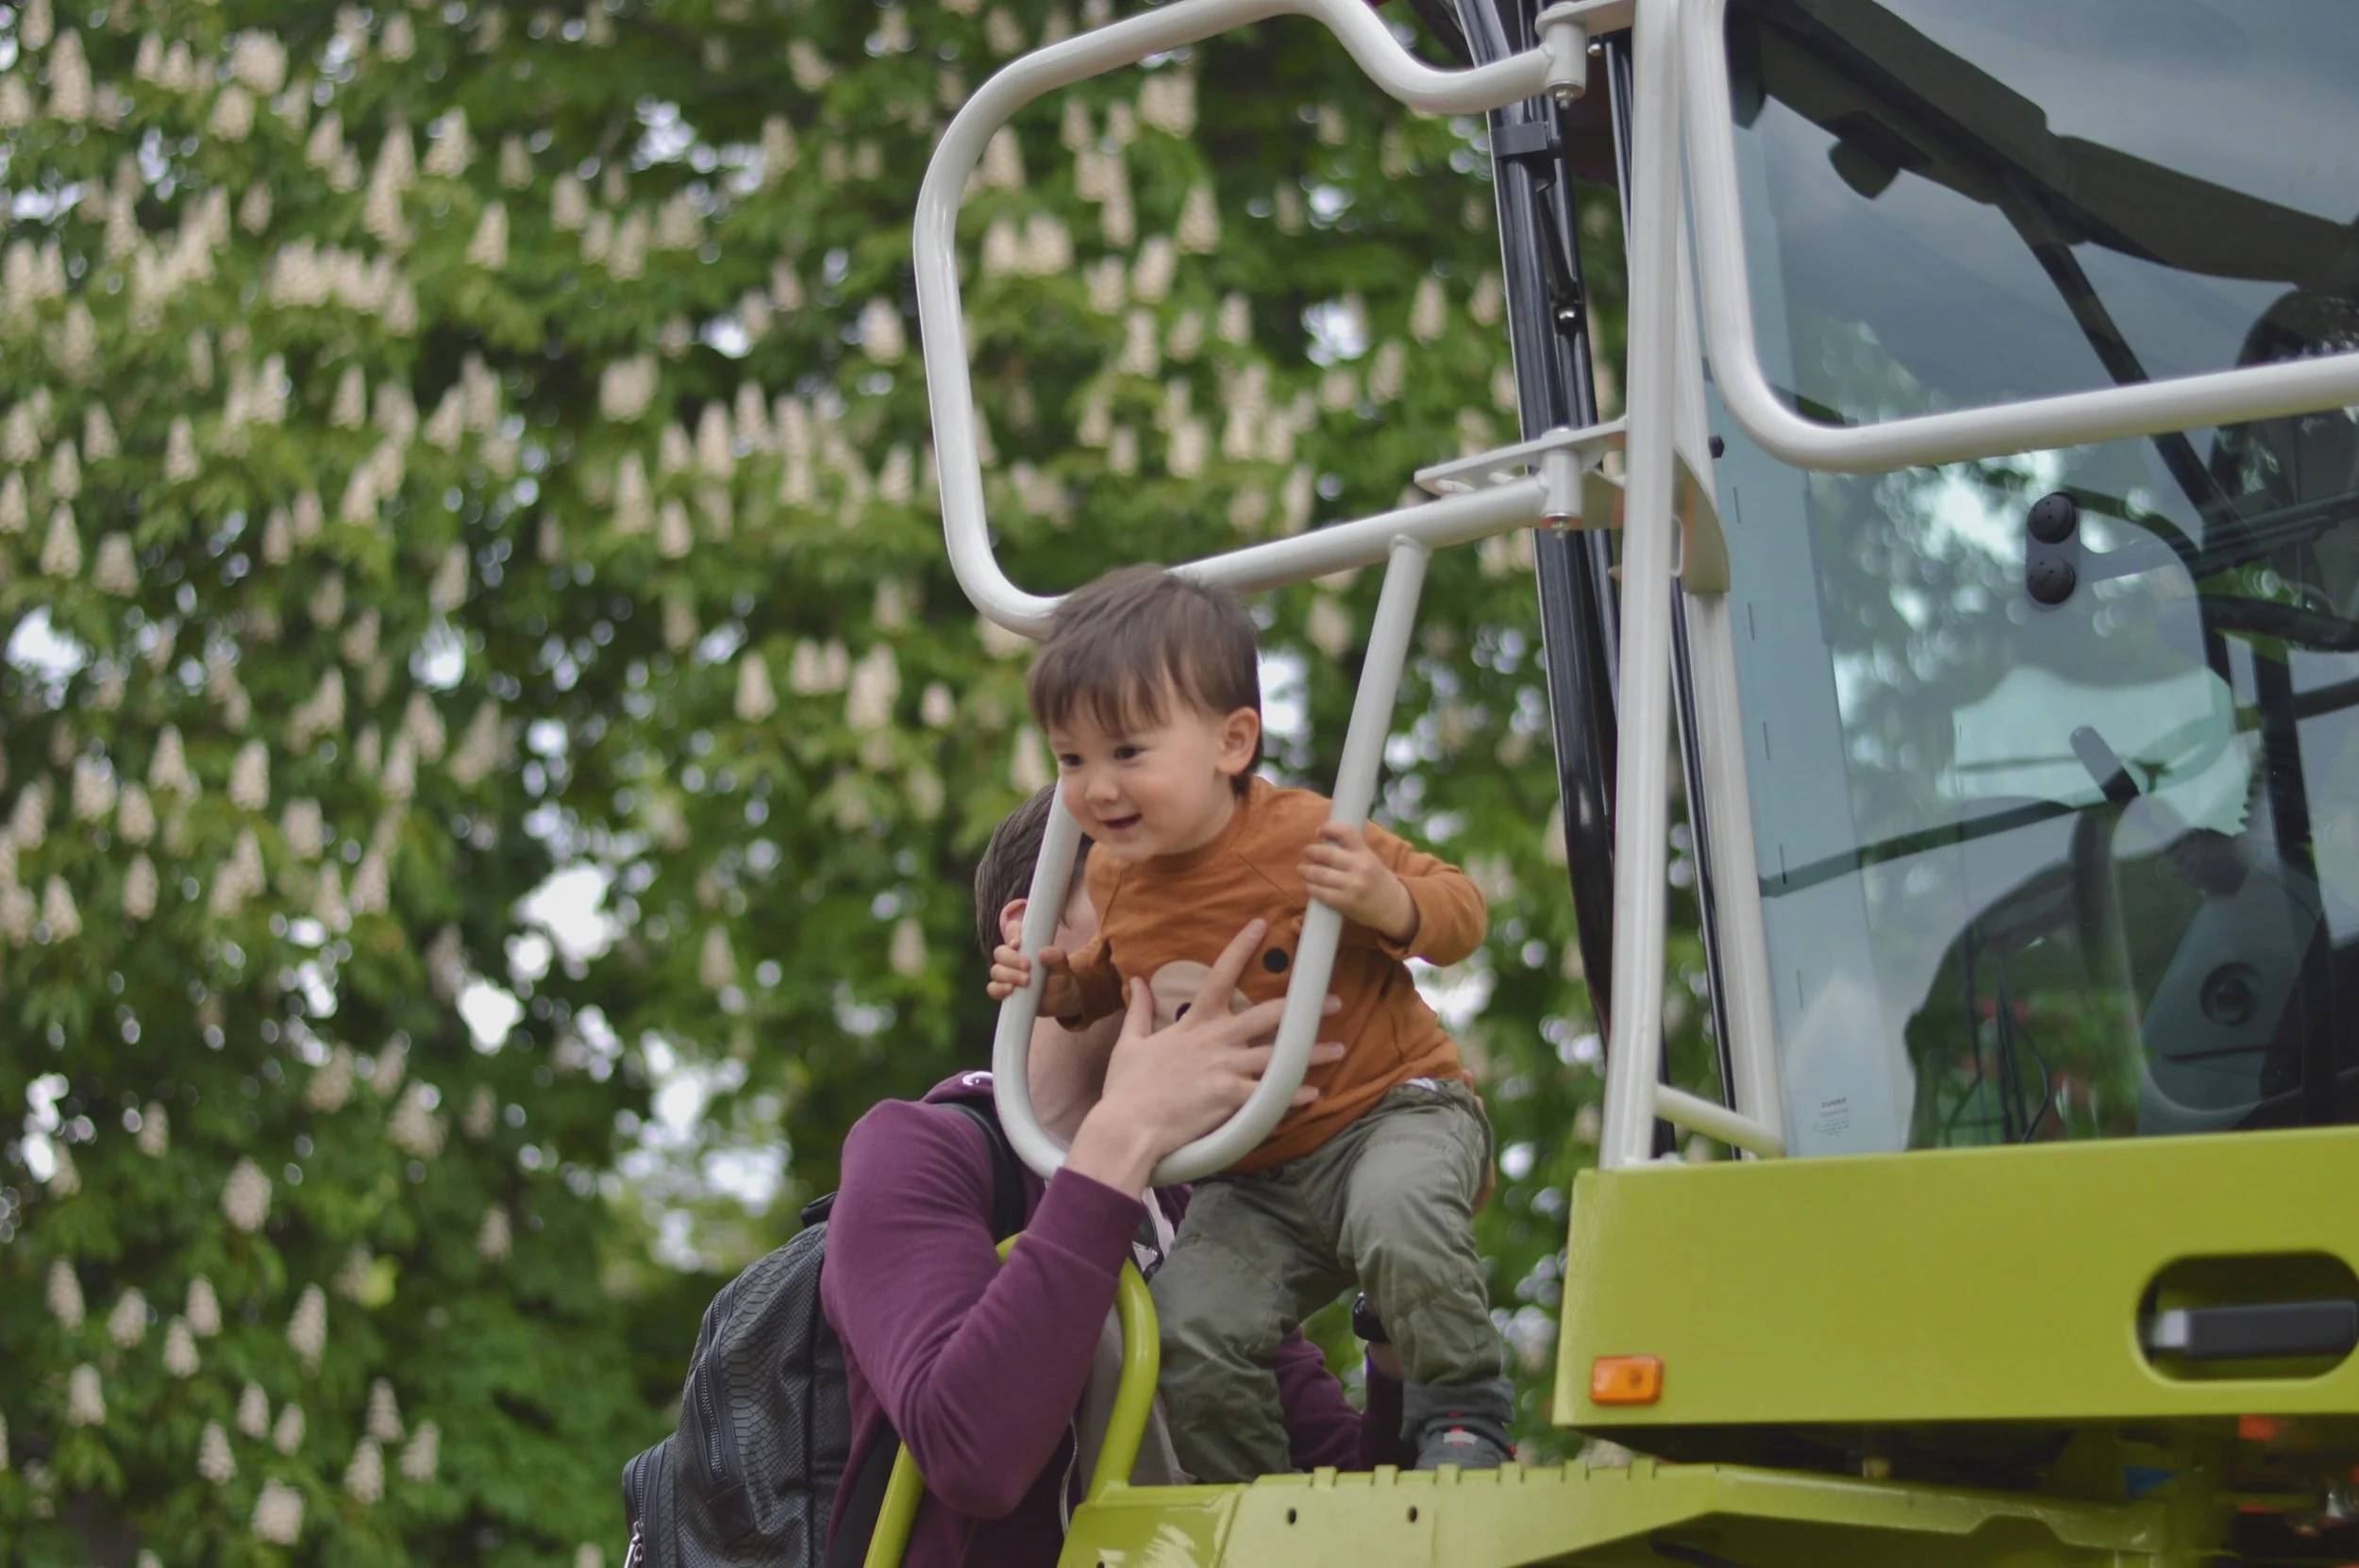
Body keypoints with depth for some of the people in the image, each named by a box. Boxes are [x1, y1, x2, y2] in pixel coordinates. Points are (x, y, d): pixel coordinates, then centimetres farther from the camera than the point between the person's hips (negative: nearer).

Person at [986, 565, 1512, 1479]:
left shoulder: (1304, 836, -19)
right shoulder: (1116, 875, 0)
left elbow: (1459, 910, -11)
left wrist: (1389, 904, -33)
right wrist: (1066, 986, 2)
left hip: (1395, 1109, -5)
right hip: (1255, 1178, 6)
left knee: (1397, 1213, -37)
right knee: (1187, 1336, -11)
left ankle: (1464, 1411, -14)